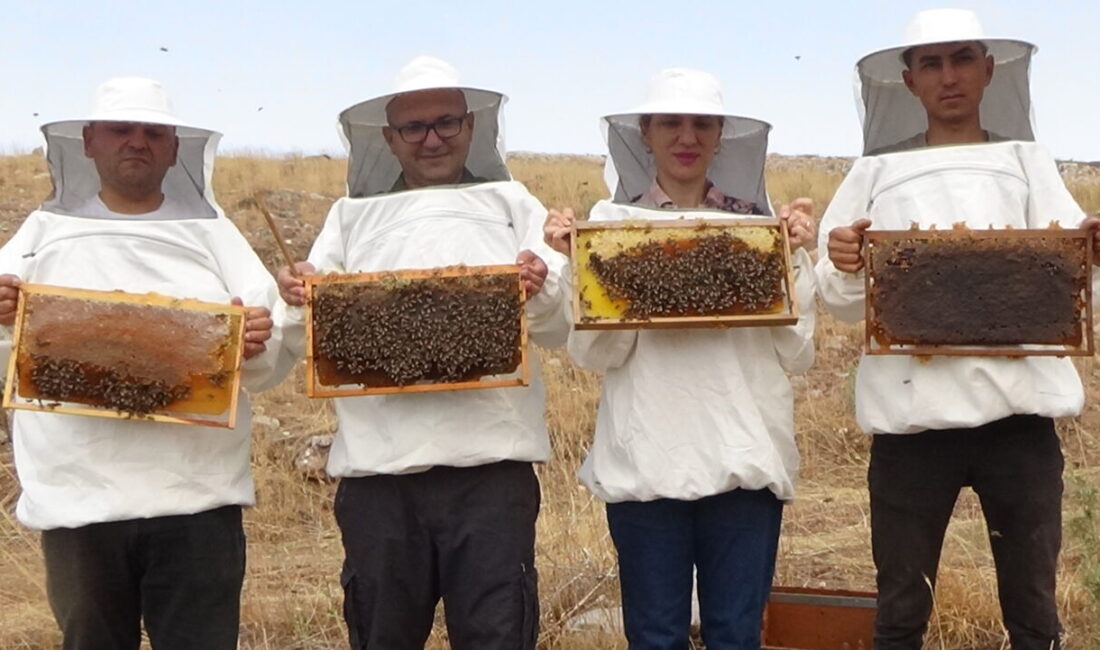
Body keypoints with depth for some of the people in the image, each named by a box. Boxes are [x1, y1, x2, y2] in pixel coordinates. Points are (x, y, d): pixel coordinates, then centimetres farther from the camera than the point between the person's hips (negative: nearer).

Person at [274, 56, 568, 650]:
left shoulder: (513, 205, 14)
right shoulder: (352, 216, 16)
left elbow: (563, 327, 7)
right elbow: (312, 334, 10)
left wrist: (541, 292, -15)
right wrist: (298, 301, -12)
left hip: (489, 460, -1)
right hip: (378, 464, 2)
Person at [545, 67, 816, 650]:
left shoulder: (760, 225, 7)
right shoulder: (611, 222, 3)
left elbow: (797, 354, 2)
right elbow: (597, 355, -4)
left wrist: (796, 257, -7)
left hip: (745, 457, 1)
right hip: (646, 462, -1)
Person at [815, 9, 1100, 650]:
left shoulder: (1027, 162, 12)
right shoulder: (877, 172, 10)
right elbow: (845, 301, 6)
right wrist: (843, 270, -17)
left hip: (1018, 405, 1)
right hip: (913, 409, 0)